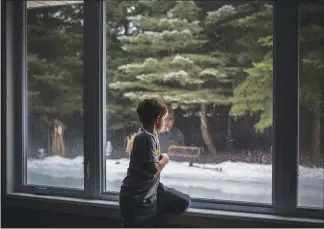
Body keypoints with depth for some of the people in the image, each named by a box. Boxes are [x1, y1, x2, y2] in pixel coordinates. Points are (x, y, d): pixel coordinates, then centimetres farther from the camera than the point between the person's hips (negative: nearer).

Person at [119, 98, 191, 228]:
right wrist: (165, 159, -5)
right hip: (136, 198, -9)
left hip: (152, 191, 9)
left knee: (183, 202, 8)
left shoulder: (152, 135, 8)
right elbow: (154, 168, -22)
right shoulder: (145, 138, -22)